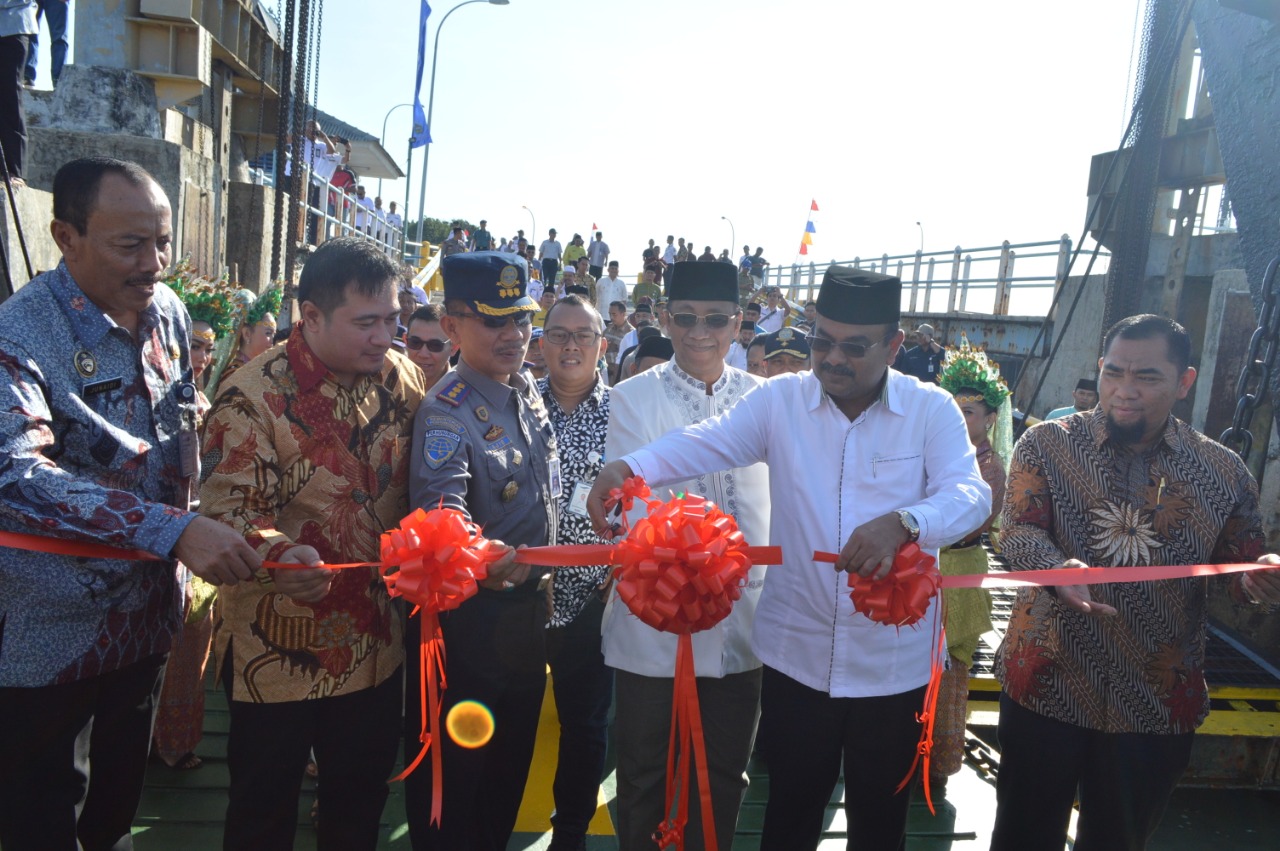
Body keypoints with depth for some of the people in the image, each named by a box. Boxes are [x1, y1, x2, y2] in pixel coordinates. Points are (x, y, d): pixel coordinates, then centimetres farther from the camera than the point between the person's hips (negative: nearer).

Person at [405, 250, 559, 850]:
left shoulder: (527, 390, 4)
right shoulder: (446, 414, -20)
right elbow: (440, 506, -36)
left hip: (529, 609, 8)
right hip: (470, 617, -7)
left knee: (512, 762, 23)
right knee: (453, 777, 10)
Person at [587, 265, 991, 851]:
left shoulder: (932, 411, -3)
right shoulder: (781, 400, -1)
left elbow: (970, 493, -14)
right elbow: (706, 443, -11)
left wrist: (902, 523, -34)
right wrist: (628, 466, -28)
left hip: (893, 664, 0)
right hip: (796, 655, 1)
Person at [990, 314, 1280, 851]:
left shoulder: (1223, 471, 2)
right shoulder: (1047, 444, -4)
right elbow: (1018, 530, -12)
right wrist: (1058, 569, -34)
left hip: (1158, 704, 2)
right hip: (1047, 686, -1)